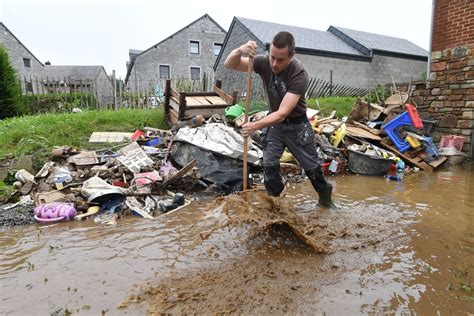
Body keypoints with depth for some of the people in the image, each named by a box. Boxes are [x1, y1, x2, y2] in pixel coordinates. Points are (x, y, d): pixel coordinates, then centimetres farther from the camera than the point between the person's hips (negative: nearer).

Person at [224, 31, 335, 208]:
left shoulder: (299, 74, -30)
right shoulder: (264, 63, -18)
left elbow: (283, 113, -36)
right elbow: (229, 65, -20)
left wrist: (255, 126, -48)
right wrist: (239, 51, -42)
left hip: (297, 125, -3)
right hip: (274, 122, 3)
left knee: (311, 166, 8)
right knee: (269, 164, -3)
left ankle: (325, 197, 33)